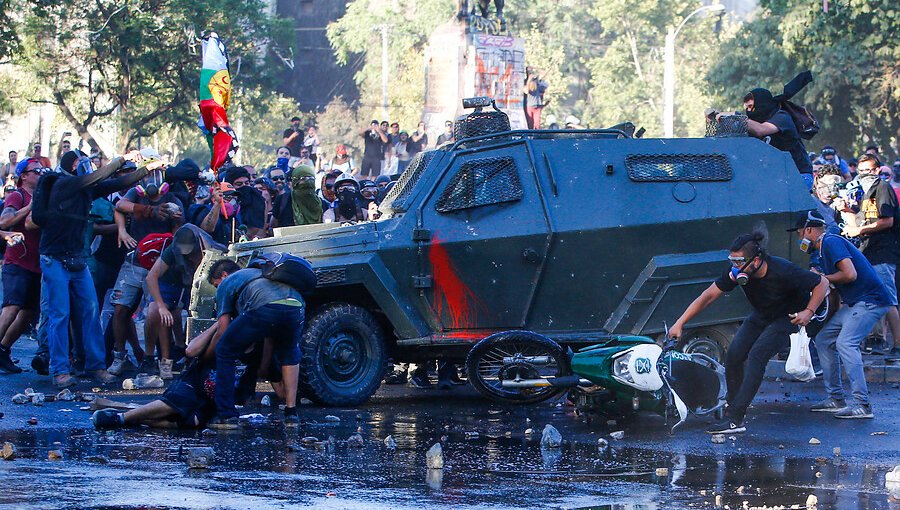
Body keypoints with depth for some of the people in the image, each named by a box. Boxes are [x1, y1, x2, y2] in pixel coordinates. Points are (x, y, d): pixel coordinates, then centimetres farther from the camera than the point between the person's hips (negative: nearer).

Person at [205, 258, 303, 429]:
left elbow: (223, 330, 20)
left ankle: (226, 415, 11)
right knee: (289, 355, 35)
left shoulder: (226, 283, 27)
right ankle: (291, 413, 25)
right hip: (297, 306, 5)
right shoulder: (259, 273, 46)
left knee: (224, 353, 15)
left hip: (264, 309, -5)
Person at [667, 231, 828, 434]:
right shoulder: (737, 272, -21)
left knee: (756, 356, -24)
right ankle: (732, 408, 10)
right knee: (733, 356, -8)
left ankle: (735, 419, -26)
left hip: (788, 318, -6)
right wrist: (680, 323, -20)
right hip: (761, 316, 6)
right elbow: (708, 296, -16)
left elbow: (822, 283, -21)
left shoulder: (783, 271, -34)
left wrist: (808, 312, -28)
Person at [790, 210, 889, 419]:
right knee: (824, 340, 11)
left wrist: (823, 279, -11)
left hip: (870, 300, -11)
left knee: (846, 343, -23)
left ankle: (862, 405, -26)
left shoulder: (832, 242, -15)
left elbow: (850, 274, -25)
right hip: (854, 303, 11)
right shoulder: (824, 248, 17)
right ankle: (835, 399, 14)